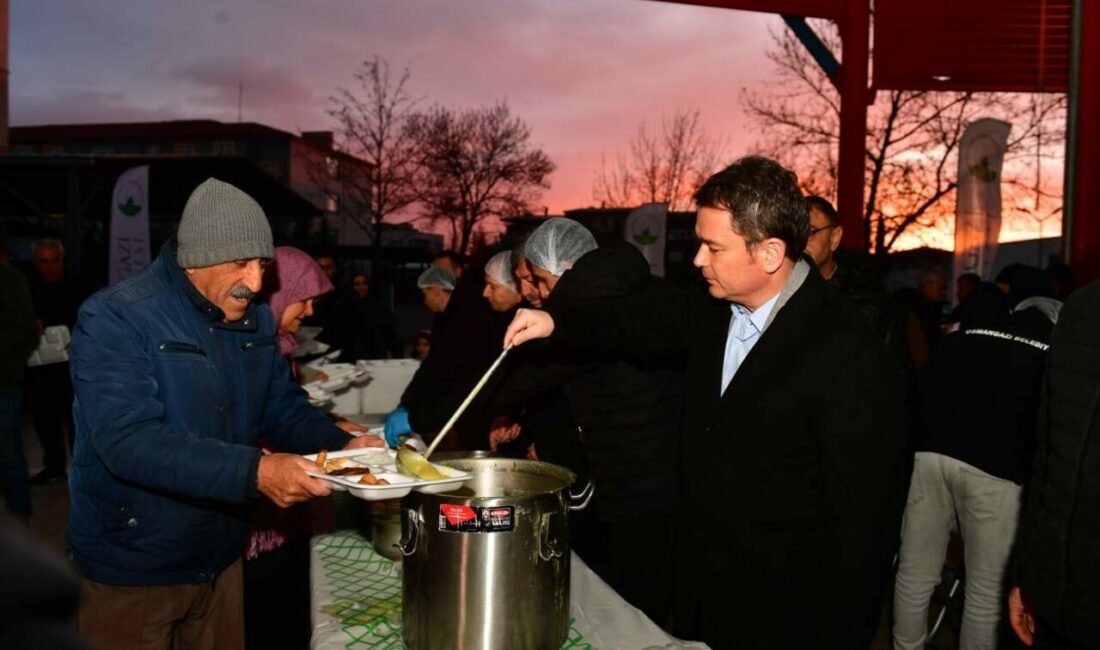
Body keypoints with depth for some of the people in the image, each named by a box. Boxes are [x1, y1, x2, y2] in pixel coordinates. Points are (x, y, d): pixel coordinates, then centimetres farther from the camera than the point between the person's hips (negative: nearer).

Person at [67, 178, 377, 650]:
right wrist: (254, 472, -41)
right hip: (132, 571, -6)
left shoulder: (255, 320, 1)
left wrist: (342, 445, -13)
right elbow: (128, 441, -30)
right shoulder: (113, 319, -20)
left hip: (220, 559, 6)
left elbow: (284, 408, 7)